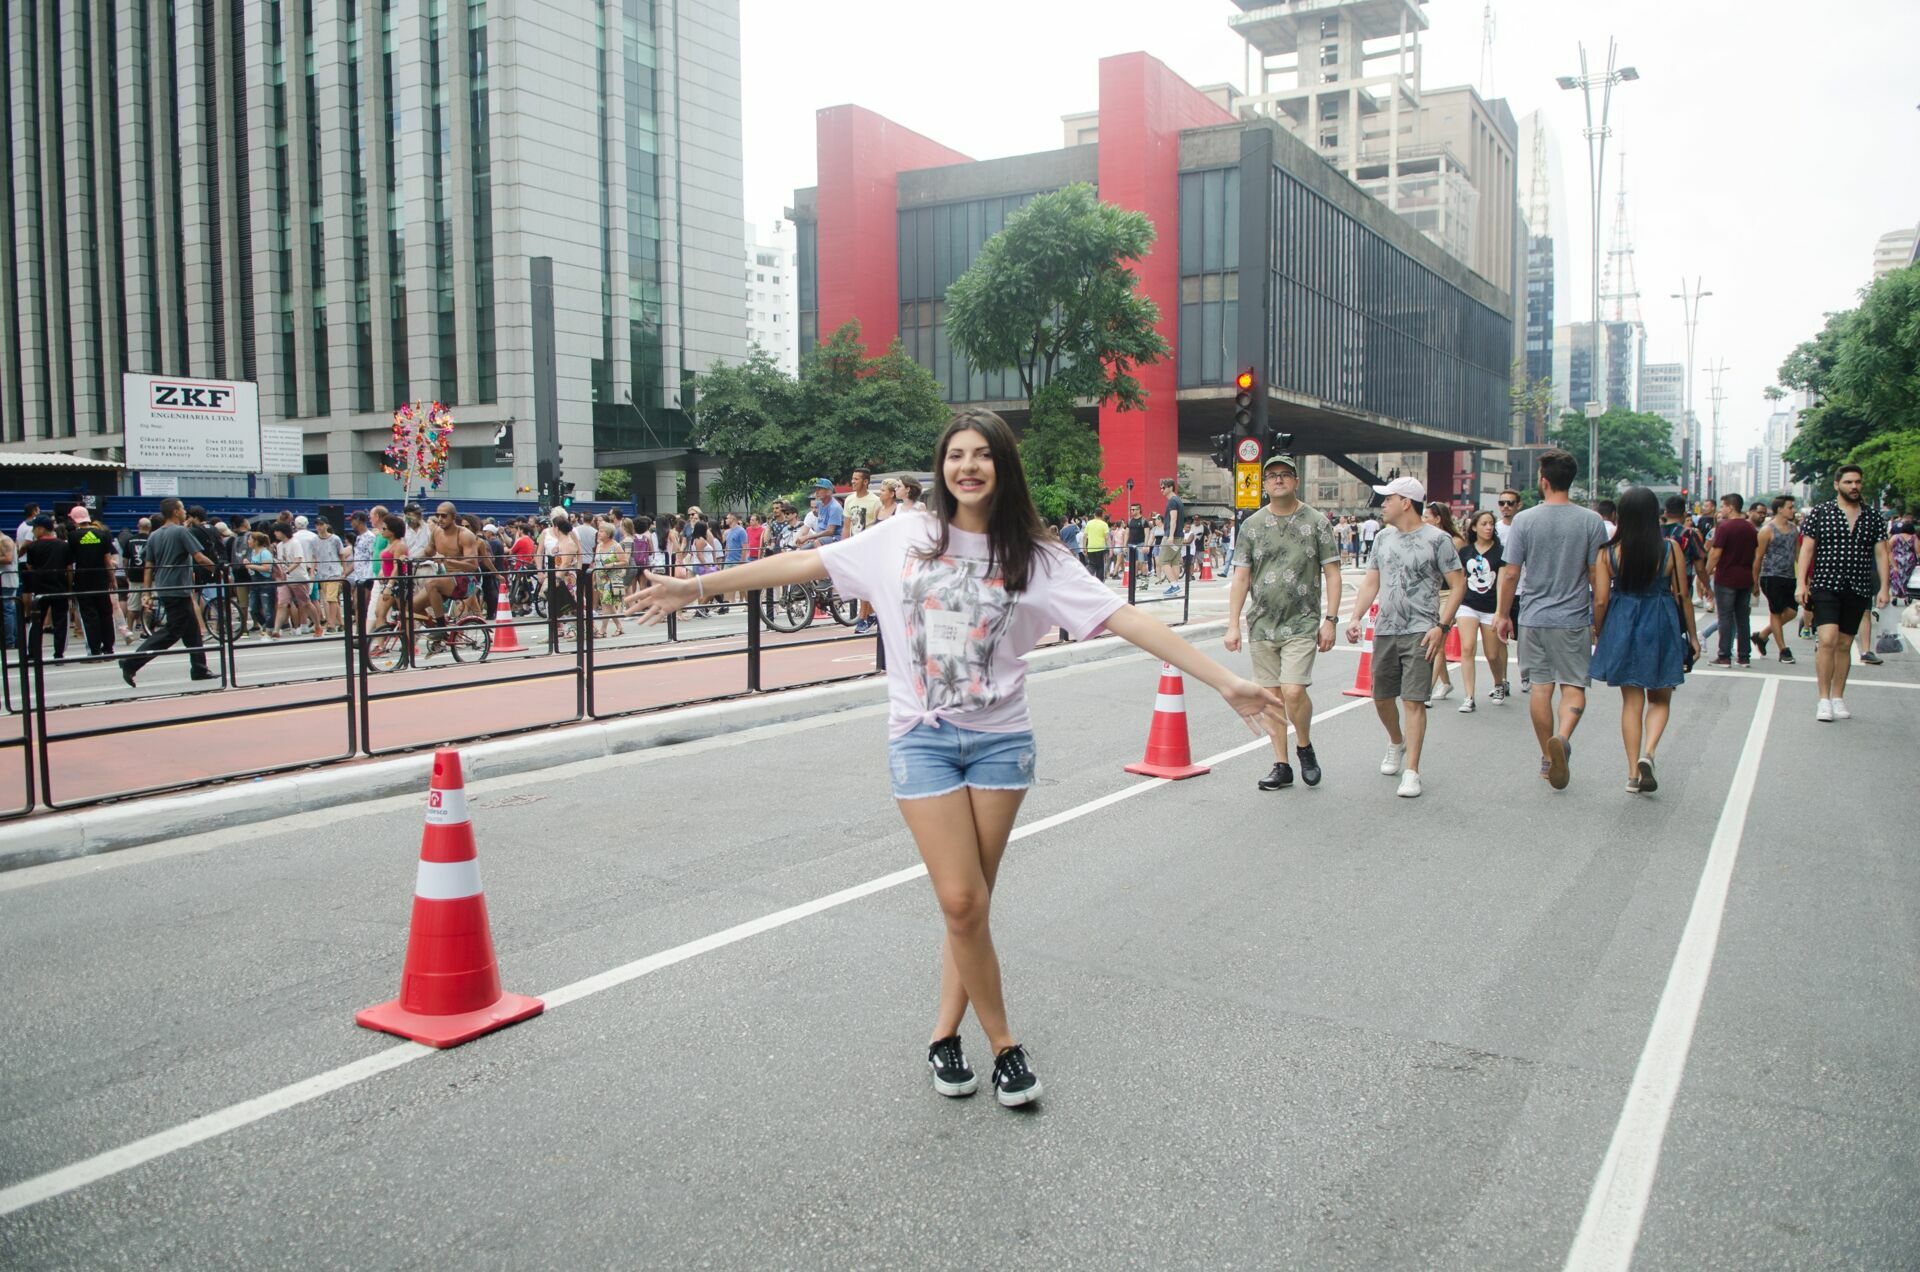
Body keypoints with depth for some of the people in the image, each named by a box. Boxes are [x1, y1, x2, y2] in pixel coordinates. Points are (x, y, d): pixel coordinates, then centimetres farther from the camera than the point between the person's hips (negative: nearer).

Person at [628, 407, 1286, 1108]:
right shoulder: (907, 535, 1)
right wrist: (698, 585, 5)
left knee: (971, 902, 6)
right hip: (922, 739, 0)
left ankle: (946, 1031, 26)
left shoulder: (1033, 555, -2)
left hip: (1000, 740, 1)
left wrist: (1226, 681, -15)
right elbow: (806, 563, 4)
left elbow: (1125, 618, -8)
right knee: (962, 902, -5)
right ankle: (1003, 1043, 14)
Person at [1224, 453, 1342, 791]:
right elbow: (1240, 577, 6)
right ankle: (1281, 766, 17)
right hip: (1262, 625, 3)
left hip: (1302, 624, -3)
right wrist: (1233, 625, 0)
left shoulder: (1317, 522, 1)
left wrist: (1330, 619, -6)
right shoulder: (1252, 525, 7)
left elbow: (1332, 574, 1)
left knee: (1293, 691, -15)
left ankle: (1304, 747, 12)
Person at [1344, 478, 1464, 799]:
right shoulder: (1383, 538, 12)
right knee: (1381, 697, 14)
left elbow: (1458, 585, -5)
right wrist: (1356, 618, 2)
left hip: (1420, 633, -6)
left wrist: (1442, 627, -14)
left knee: (1414, 700, -10)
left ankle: (1411, 772, -7)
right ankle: (1396, 743, 42)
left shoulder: (1437, 540, -5)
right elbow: (1370, 583, 15)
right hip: (1384, 630, 6)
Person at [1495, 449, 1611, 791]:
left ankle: (1548, 757, 19)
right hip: (1574, 621, -1)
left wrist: (1504, 615, 9)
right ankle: (1562, 737, -21)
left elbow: (1510, 574, -3)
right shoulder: (1591, 521, -4)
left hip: (1535, 619, 1)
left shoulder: (1524, 521, -5)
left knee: (1540, 687, 10)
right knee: (1574, 685, 6)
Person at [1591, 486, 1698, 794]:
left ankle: (1633, 773, 9)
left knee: (1631, 701, 10)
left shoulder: (1609, 552, -6)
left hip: (1621, 626, 1)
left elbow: (1600, 600, -5)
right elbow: (1682, 596, -3)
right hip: (1661, 628, -1)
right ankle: (1648, 753, -10)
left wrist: (1599, 635, 10)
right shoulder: (1670, 549, -8)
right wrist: (1692, 635, 9)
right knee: (1660, 699, 15)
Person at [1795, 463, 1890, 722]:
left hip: (1858, 591, 3)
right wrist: (1800, 583, -9)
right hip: (1826, 586, -3)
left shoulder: (1873, 518, 9)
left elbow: (1882, 554, 9)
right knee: (1828, 640, -16)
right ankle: (1824, 700, -10)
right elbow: (1806, 549, -1)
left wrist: (1883, 588, 1)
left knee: (1844, 645, 9)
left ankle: (1838, 698, 19)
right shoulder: (1820, 512, 1)